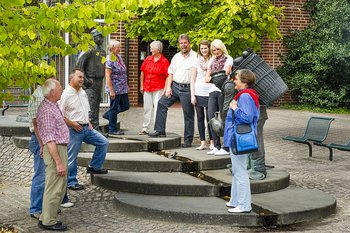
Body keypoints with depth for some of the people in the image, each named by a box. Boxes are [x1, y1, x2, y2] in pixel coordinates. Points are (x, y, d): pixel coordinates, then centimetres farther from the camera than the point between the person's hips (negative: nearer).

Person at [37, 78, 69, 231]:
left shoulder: (53, 106, 13)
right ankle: (48, 221, 5)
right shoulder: (47, 110, -19)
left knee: (60, 187, 16)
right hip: (55, 150, -11)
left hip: (61, 148, 11)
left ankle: (46, 218, 24)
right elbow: (50, 139, -23)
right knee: (54, 188, -3)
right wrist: (59, 162, -23)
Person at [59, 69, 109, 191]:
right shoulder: (66, 94, -13)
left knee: (103, 142, 6)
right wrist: (73, 124, -16)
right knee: (71, 157, 0)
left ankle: (94, 167, 16)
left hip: (86, 127, 8)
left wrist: (88, 122, 10)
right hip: (74, 130, -8)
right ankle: (71, 182, 11)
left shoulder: (83, 93, 13)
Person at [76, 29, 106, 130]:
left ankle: (96, 129, 18)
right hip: (91, 82, -9)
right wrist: (84, 79, -16)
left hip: (99, 82, 9)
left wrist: (102, 78, 16)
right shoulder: (90, 50, -10)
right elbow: (79, 64, -13)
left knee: (96, 107, 12)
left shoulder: (103, 51, 16)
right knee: (91, 107, -9)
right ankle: (94, 128, -8)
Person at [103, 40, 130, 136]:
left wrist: (126, 85, 20)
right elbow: (107, 76, -19)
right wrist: (111, 90, -22)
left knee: (125, 106, 13)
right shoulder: (109, 60, -16)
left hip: (123, 88, 9)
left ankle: (107, 115, 29)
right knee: (114, 108, 0)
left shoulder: (119, 57, 11)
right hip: (115, 89, -9)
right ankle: (112, 130, 11)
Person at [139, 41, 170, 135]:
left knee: (157, 109, -2)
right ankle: (145, 128, 18)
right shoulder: (148, 59, 7)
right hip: (147, 88, 5)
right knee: (147, 108, 10)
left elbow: (168, 76, -8)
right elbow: (142, 73, 12)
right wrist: (141, 86, 9)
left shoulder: (165, 61, -7)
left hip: (158, 89, -5)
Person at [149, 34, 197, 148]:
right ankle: (160, 130, 6)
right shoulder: (176, 57, 15)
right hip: (175, 86, 6)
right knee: (162, 103, -2)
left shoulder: (195, 57, -4)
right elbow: (171, 73, 16)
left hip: (187, 89, -6)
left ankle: (188, 140, 9)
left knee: (188, 115, 0)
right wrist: (168, 87, 4)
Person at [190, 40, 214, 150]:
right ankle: (202, 143, 10)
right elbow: (193, 79, 8)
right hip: (198, 94, 2)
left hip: (209, 94, -2)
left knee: (210, 118, -3)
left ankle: (212, 142, 7)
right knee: (200, 118, 5)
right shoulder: (197, 61, 7)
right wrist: (192, 95, 1)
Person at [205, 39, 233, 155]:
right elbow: (206, 78, 14)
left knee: (224, 119, -6)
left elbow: (225, 74, -11)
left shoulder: (228, 59, 3)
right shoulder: (212, 61, 20)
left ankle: (226, 148, -1)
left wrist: (214, 77, -18)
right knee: (211, 118, 0)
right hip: (213, 91, 6)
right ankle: (217, 146, 9)